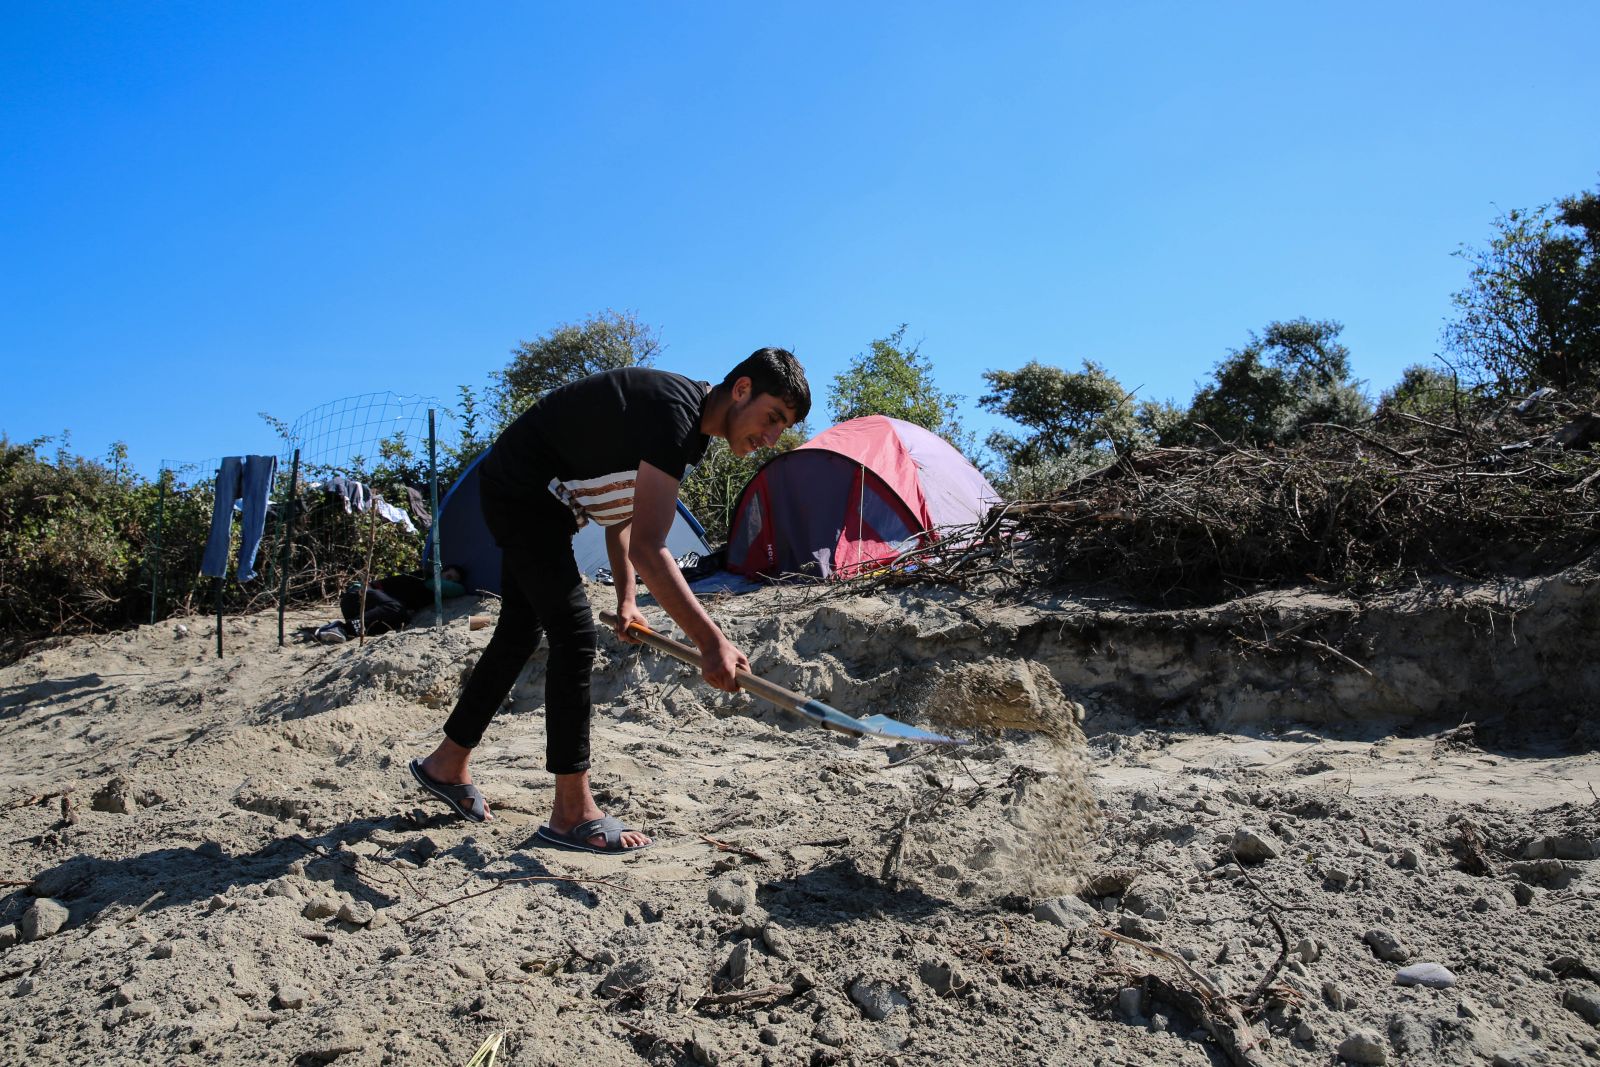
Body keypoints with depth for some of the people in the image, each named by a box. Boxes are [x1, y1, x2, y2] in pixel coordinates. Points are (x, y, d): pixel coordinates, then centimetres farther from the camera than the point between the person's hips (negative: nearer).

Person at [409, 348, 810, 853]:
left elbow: (622, 512, 11)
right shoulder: (673, 413, -29)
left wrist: (626, 600, 6)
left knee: (519, 634, 16)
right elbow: (646, 548, -37)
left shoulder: (687, 422, 3)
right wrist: (710, 639, -40)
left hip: (534, 498, 11)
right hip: (521, 493, -10)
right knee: (574, 632, -14)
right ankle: (572, 812, -7)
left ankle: (447, 764, 32)